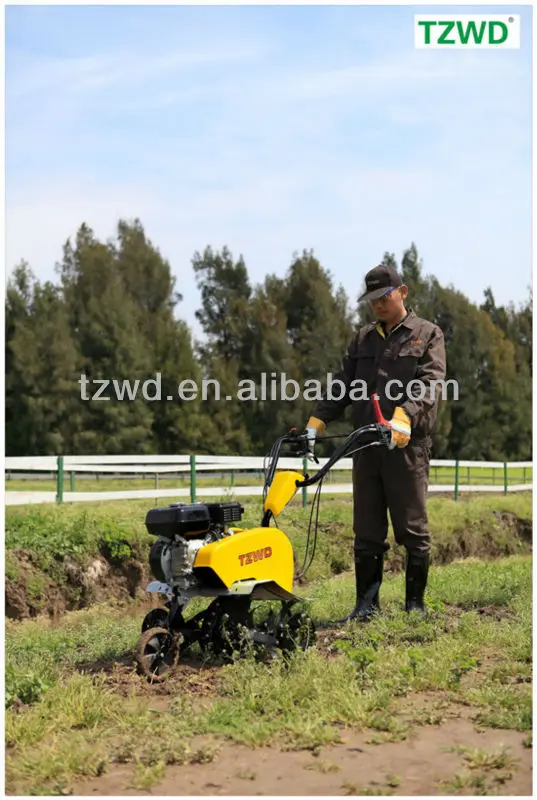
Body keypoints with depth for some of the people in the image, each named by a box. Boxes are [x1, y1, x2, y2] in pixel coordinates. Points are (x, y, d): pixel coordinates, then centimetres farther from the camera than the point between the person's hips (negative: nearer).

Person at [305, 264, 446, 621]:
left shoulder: (428, 335, 3)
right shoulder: (364, 338, 18)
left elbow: (429, 384, -12)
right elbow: (343, 385, 15)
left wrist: (404, 417, -29)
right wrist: (316, 423, 1)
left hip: (408, 446, -4)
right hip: (366, 447, 5)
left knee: (413, 530, 2)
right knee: (367, 531, 8)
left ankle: (416, 604, 13)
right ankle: (367, 604, 15)